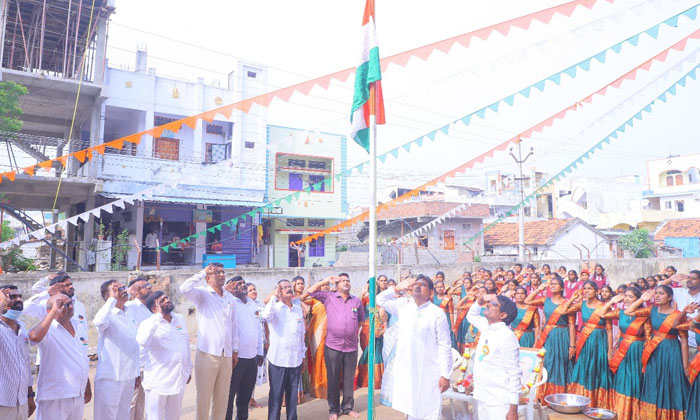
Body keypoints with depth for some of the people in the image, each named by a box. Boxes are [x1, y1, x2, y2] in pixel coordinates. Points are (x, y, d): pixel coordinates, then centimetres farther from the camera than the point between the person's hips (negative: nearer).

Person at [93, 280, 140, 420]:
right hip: (110, 377, -7)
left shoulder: (129, 316, 11)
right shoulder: (108, 315, -11)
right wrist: (113, 298, -28)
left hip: (129, 376, 7)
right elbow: (99, 321, -38)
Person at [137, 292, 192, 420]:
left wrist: (189, 369, 20)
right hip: (158, 382, -5)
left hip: (179, 380, 5)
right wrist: (159, 316, -27)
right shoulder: (148, 324, -11)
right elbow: (142, 341, -33)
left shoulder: (180, 319, 7)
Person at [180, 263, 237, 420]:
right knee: (204, 395, 4)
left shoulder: (229, 296, 12)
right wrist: (203, 272, -15)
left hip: (226, 355, 5)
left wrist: (235, 351, 15)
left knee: (222, 396, 12)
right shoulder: (202, 293, -4)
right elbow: (184, 289, -26)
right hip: (207, 354, -5)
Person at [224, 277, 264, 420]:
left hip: (252, 357, 6)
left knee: (246, 393, 17)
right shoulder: (229, 301, -5)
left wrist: (260, 351, 17)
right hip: (235, 357, -6)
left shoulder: (253, 304, 14)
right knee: (230, 393, 3)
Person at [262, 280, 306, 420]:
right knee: (276, 394, 4)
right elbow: (266, 315, -28)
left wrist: (303, 355, 16)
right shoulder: (275, 308, -4)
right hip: (278, 359, -4)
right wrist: (274, 296, -20)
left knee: (293, 393, 12)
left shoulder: (298, 309, 9)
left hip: (296, 360, 4)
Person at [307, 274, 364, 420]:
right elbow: (311, 291, -5)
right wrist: (326, 280, -6)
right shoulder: (329, 297, 1)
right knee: (333, 378, 7)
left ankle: (348, 407, 25)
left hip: (351, 346, 2)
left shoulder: (357, 300, 8)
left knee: (349, 378, 11)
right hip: (333, 346, -2)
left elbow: (361, 318, 20)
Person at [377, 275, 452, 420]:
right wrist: (398, 288, 1)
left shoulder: (437, 313, -9)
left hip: (428, 372, -4)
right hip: (405, 369, 4)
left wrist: (445, 375, -9)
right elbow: (380, 300, 13)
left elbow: (445, 346, -7)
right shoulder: (403, 305, 4)